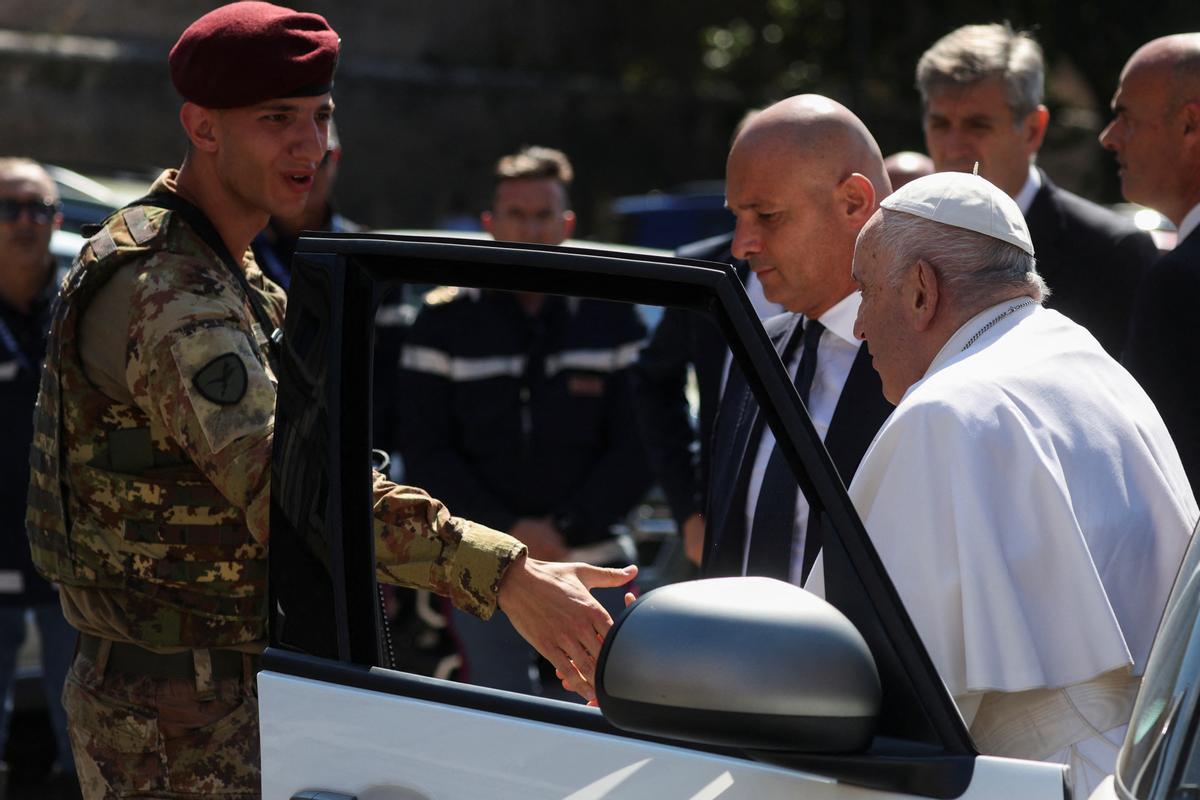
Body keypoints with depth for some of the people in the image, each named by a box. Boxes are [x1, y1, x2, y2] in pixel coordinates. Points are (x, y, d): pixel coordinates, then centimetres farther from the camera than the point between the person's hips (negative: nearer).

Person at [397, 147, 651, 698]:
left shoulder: (610, 318, 6)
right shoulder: (445, 322, 4)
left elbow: (637, 445, 5)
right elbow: (424, 449, 1)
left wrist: (569, 529, -8)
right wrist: (508, 528, -10)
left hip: (591, 564, 1)